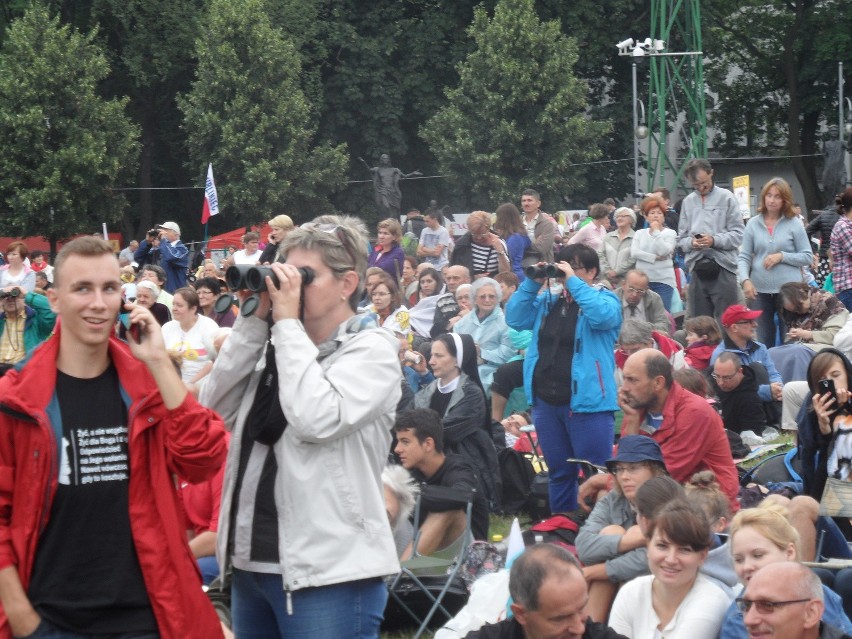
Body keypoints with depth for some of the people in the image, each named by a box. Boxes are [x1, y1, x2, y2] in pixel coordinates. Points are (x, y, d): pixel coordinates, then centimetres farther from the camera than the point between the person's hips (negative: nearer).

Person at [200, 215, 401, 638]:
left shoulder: (372, 348, -7)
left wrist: (287, 321, -14)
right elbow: (217, 406, 5)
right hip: (251, 561, 7)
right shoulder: (280, 344, 12)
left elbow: (317, 420, -22)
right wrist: (255, 320, -1)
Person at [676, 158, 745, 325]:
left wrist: (714, 241, -16)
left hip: (722, 268, -4)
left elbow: (737, 234, -3)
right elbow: (681, 239, 13)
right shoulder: (688, 202, 13)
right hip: (697, 269, 4)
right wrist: (691, 242, -8)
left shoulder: (726, 198, 2)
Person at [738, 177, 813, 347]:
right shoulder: (753, 224, 4)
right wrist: (745, 280, -12)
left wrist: (781, 256, -12)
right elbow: (743, 257, 3)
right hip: (759, 290, 2)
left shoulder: (794, 224, -1)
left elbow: (808, 257, 0)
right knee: (763, 341, 8)